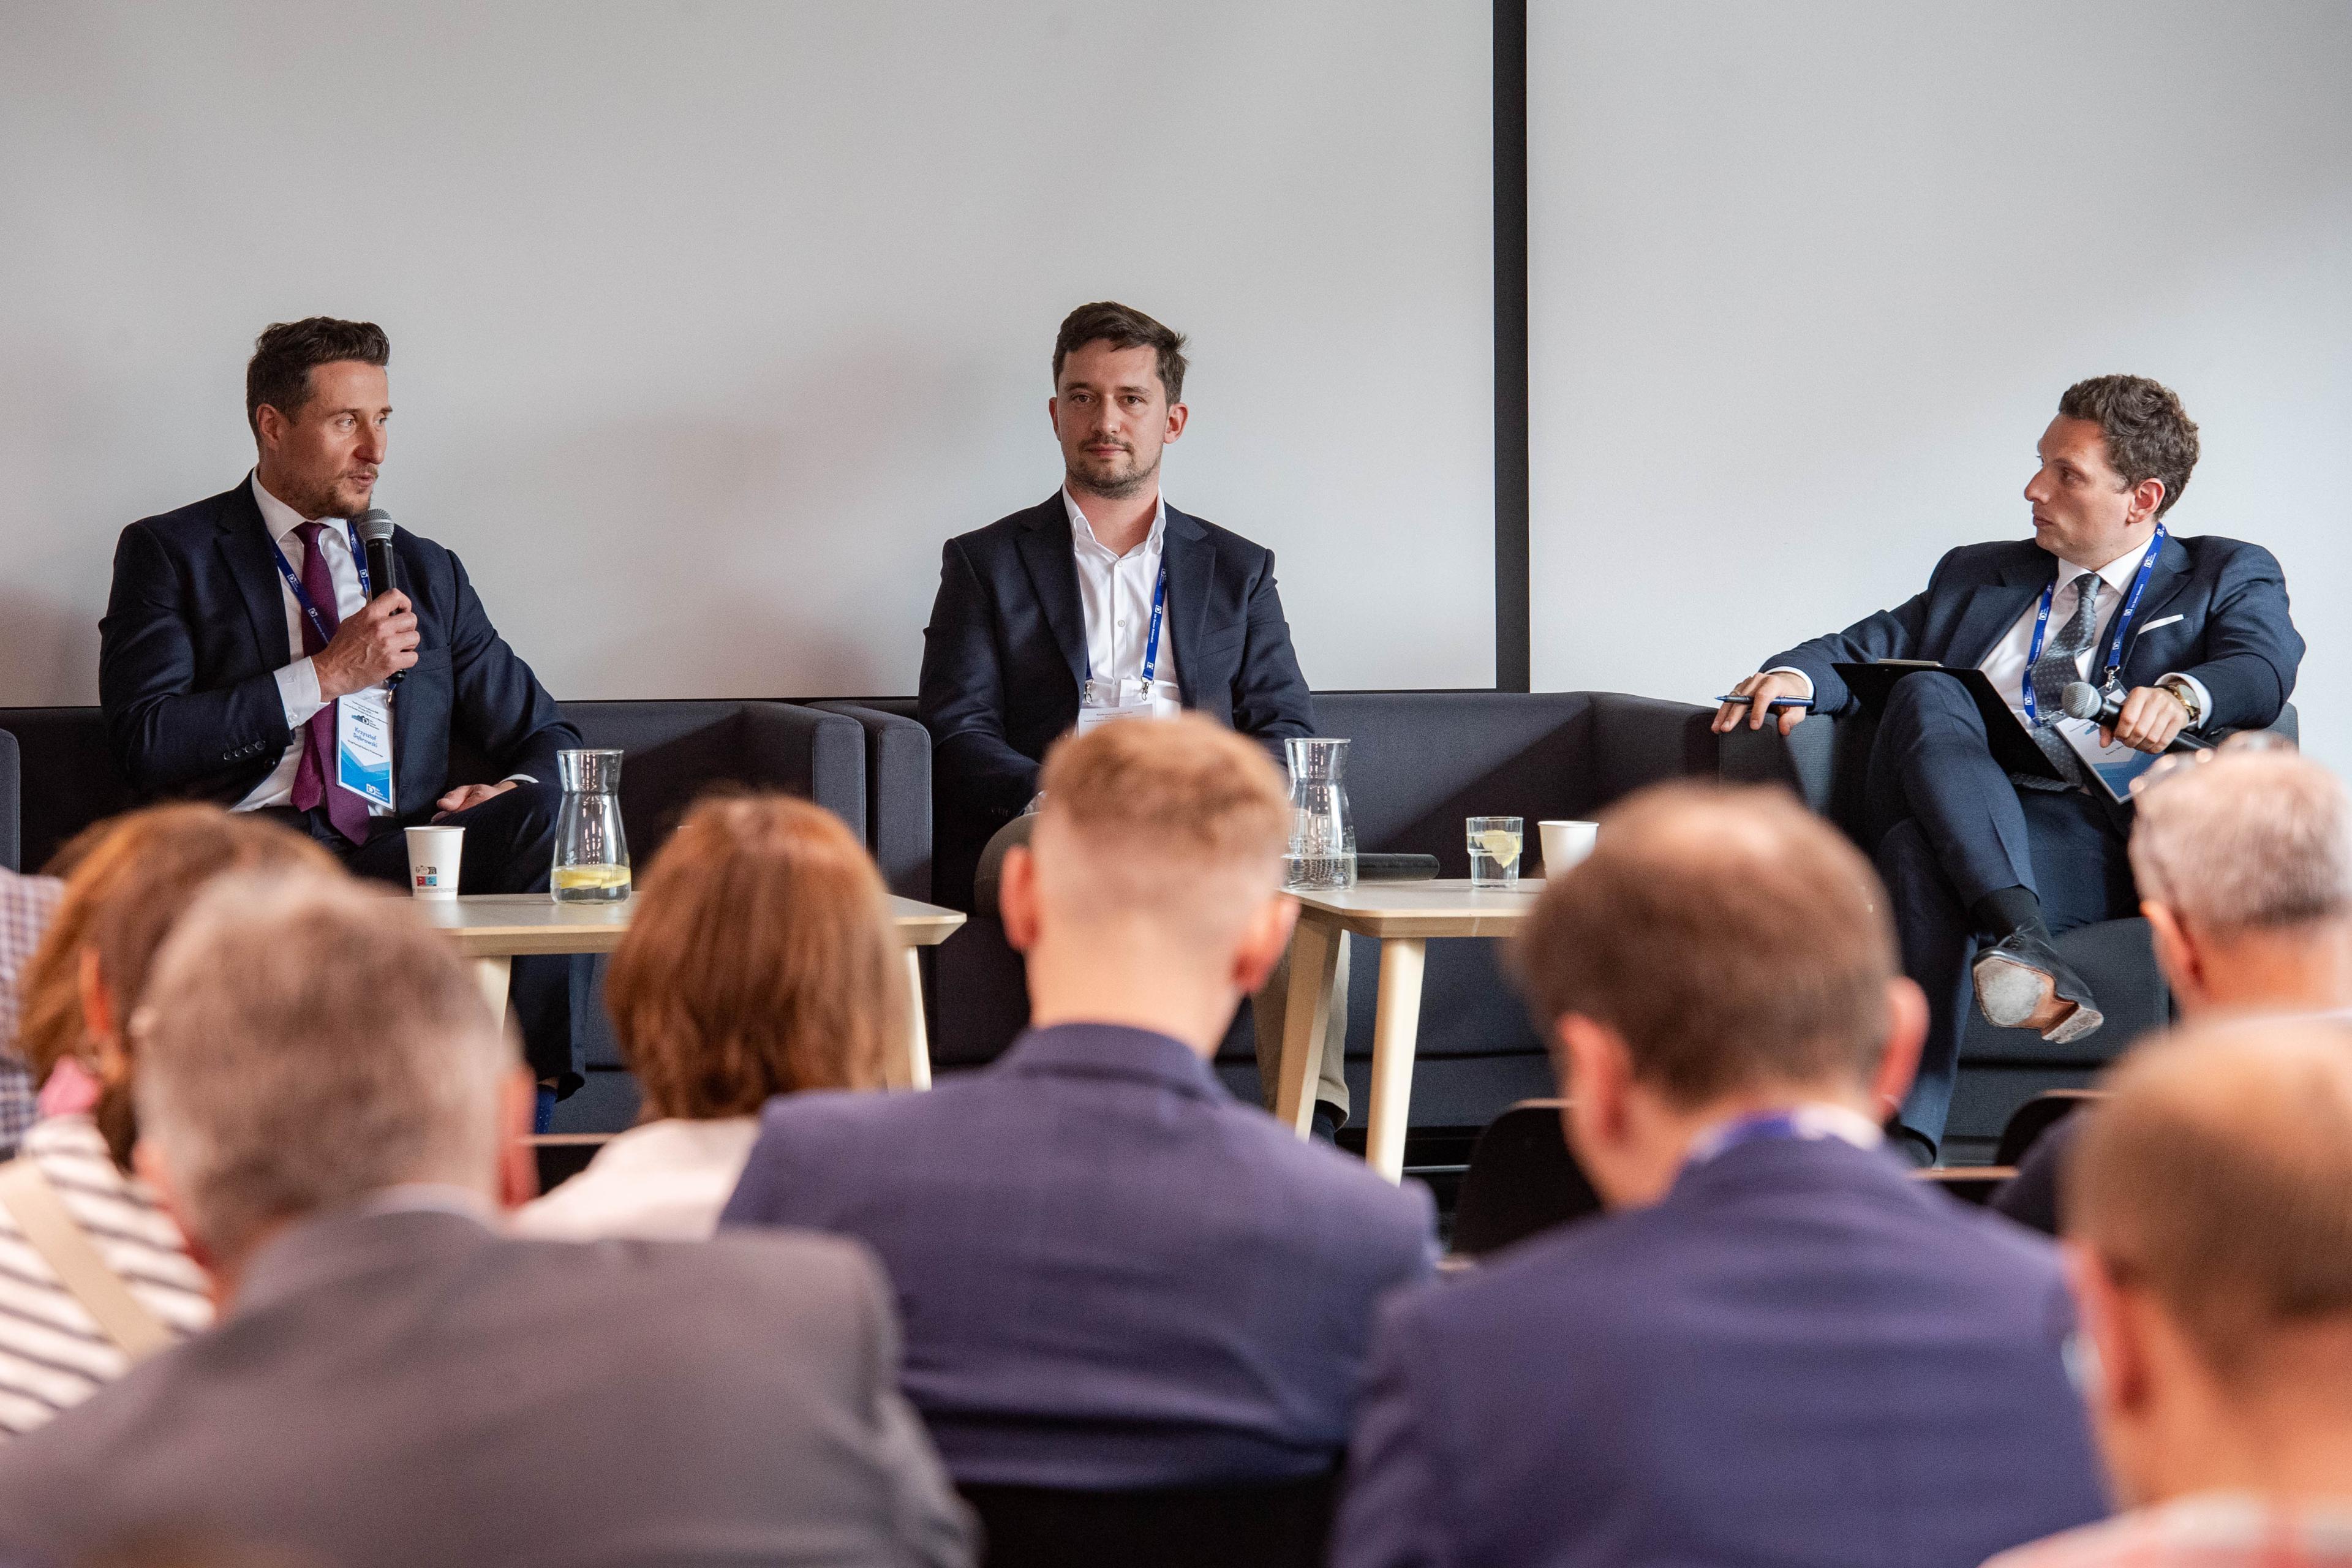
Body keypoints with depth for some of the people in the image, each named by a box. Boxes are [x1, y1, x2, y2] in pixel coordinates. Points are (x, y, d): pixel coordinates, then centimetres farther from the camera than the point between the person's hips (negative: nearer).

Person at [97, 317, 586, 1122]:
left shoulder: (428, 572, 25)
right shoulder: (170, 553, 13)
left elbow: (547, 740, 26)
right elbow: (146, 745, -2)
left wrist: (516, 798, 0)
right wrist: (326, 676, -5)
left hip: (397, 851, 4)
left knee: (546, 817, -28)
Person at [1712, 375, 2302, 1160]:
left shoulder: (2227, 578, 18)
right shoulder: (1975, 576, 32)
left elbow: (2264, 668, -3)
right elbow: (1865, 648, 23)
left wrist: (2180, 694, -27)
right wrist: (1795, 676, -2)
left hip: (2094, 841, -3)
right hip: (1953, 822, 4)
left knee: (1923, 855, -36)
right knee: (1926, 693, -31)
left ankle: (1904, 1134, -49)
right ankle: (2022, 943, -51)